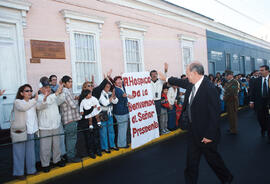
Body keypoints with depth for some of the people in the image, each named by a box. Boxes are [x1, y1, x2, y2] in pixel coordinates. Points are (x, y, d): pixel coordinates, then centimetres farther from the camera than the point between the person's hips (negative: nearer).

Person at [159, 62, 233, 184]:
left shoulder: (209, 88, -23)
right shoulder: (191, 84, 0)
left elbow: (215, 113, -23)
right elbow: (181, 82, 23)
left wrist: (210, 135, -21)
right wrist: (166, 79, 34)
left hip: (205, 133, -7)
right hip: (193, 131, 7)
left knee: (212, 158, 15)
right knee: (191, 161, 15)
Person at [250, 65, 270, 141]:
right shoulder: (256, 81, 1)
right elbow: (252, 91, 2)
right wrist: (252, 101, -1)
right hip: (259, 103, 2)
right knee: (260, 118, 9)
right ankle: (263, 129, 39)